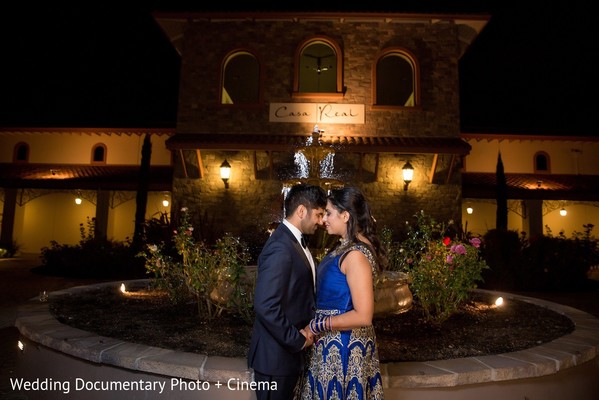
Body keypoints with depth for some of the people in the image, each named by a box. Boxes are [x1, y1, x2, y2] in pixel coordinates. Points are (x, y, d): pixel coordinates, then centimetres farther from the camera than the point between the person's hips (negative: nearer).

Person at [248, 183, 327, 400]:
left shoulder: (294, 242, 7)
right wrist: (298, 341, -18)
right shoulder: (280, 248, -24)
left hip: (288, 350, 9)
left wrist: (304, 332, -1)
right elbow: (265, 306, -29)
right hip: (276, 354, -9)